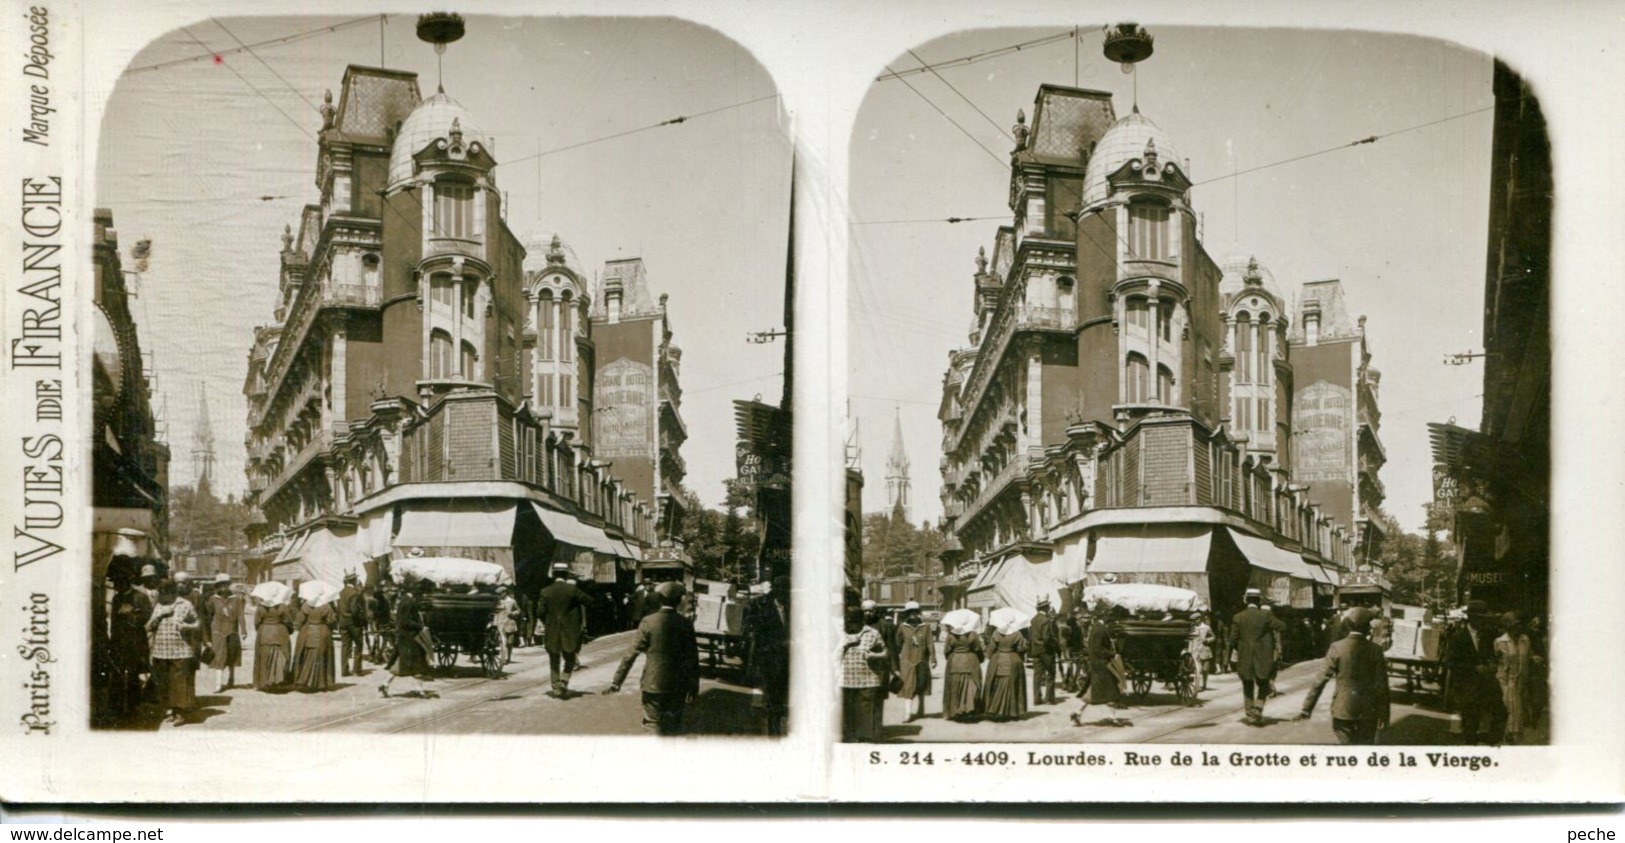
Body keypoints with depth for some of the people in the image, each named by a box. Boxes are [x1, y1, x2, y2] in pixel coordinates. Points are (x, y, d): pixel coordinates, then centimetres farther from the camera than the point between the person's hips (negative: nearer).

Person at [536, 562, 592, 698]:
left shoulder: (546, 591, -4)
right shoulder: (572, 589, -10)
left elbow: (541, 610, -7)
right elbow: (588, 600, -6)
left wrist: (545, 623, 10)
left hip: (551, 631, 2)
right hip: (570, 631, -2)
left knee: (554, 661, 14)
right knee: (569, 660, 10)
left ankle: (556, 688, 14)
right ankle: (563, 684, -8)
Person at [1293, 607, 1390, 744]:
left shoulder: (1337, 648, -8)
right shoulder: (1375, 650, -5)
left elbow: (1321, 679, -10)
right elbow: (1381, 686, -3)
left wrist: (1307, 708, -6)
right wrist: (1384, 715, 5)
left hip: (1343, 708, -1)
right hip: (1368, 711, 1)